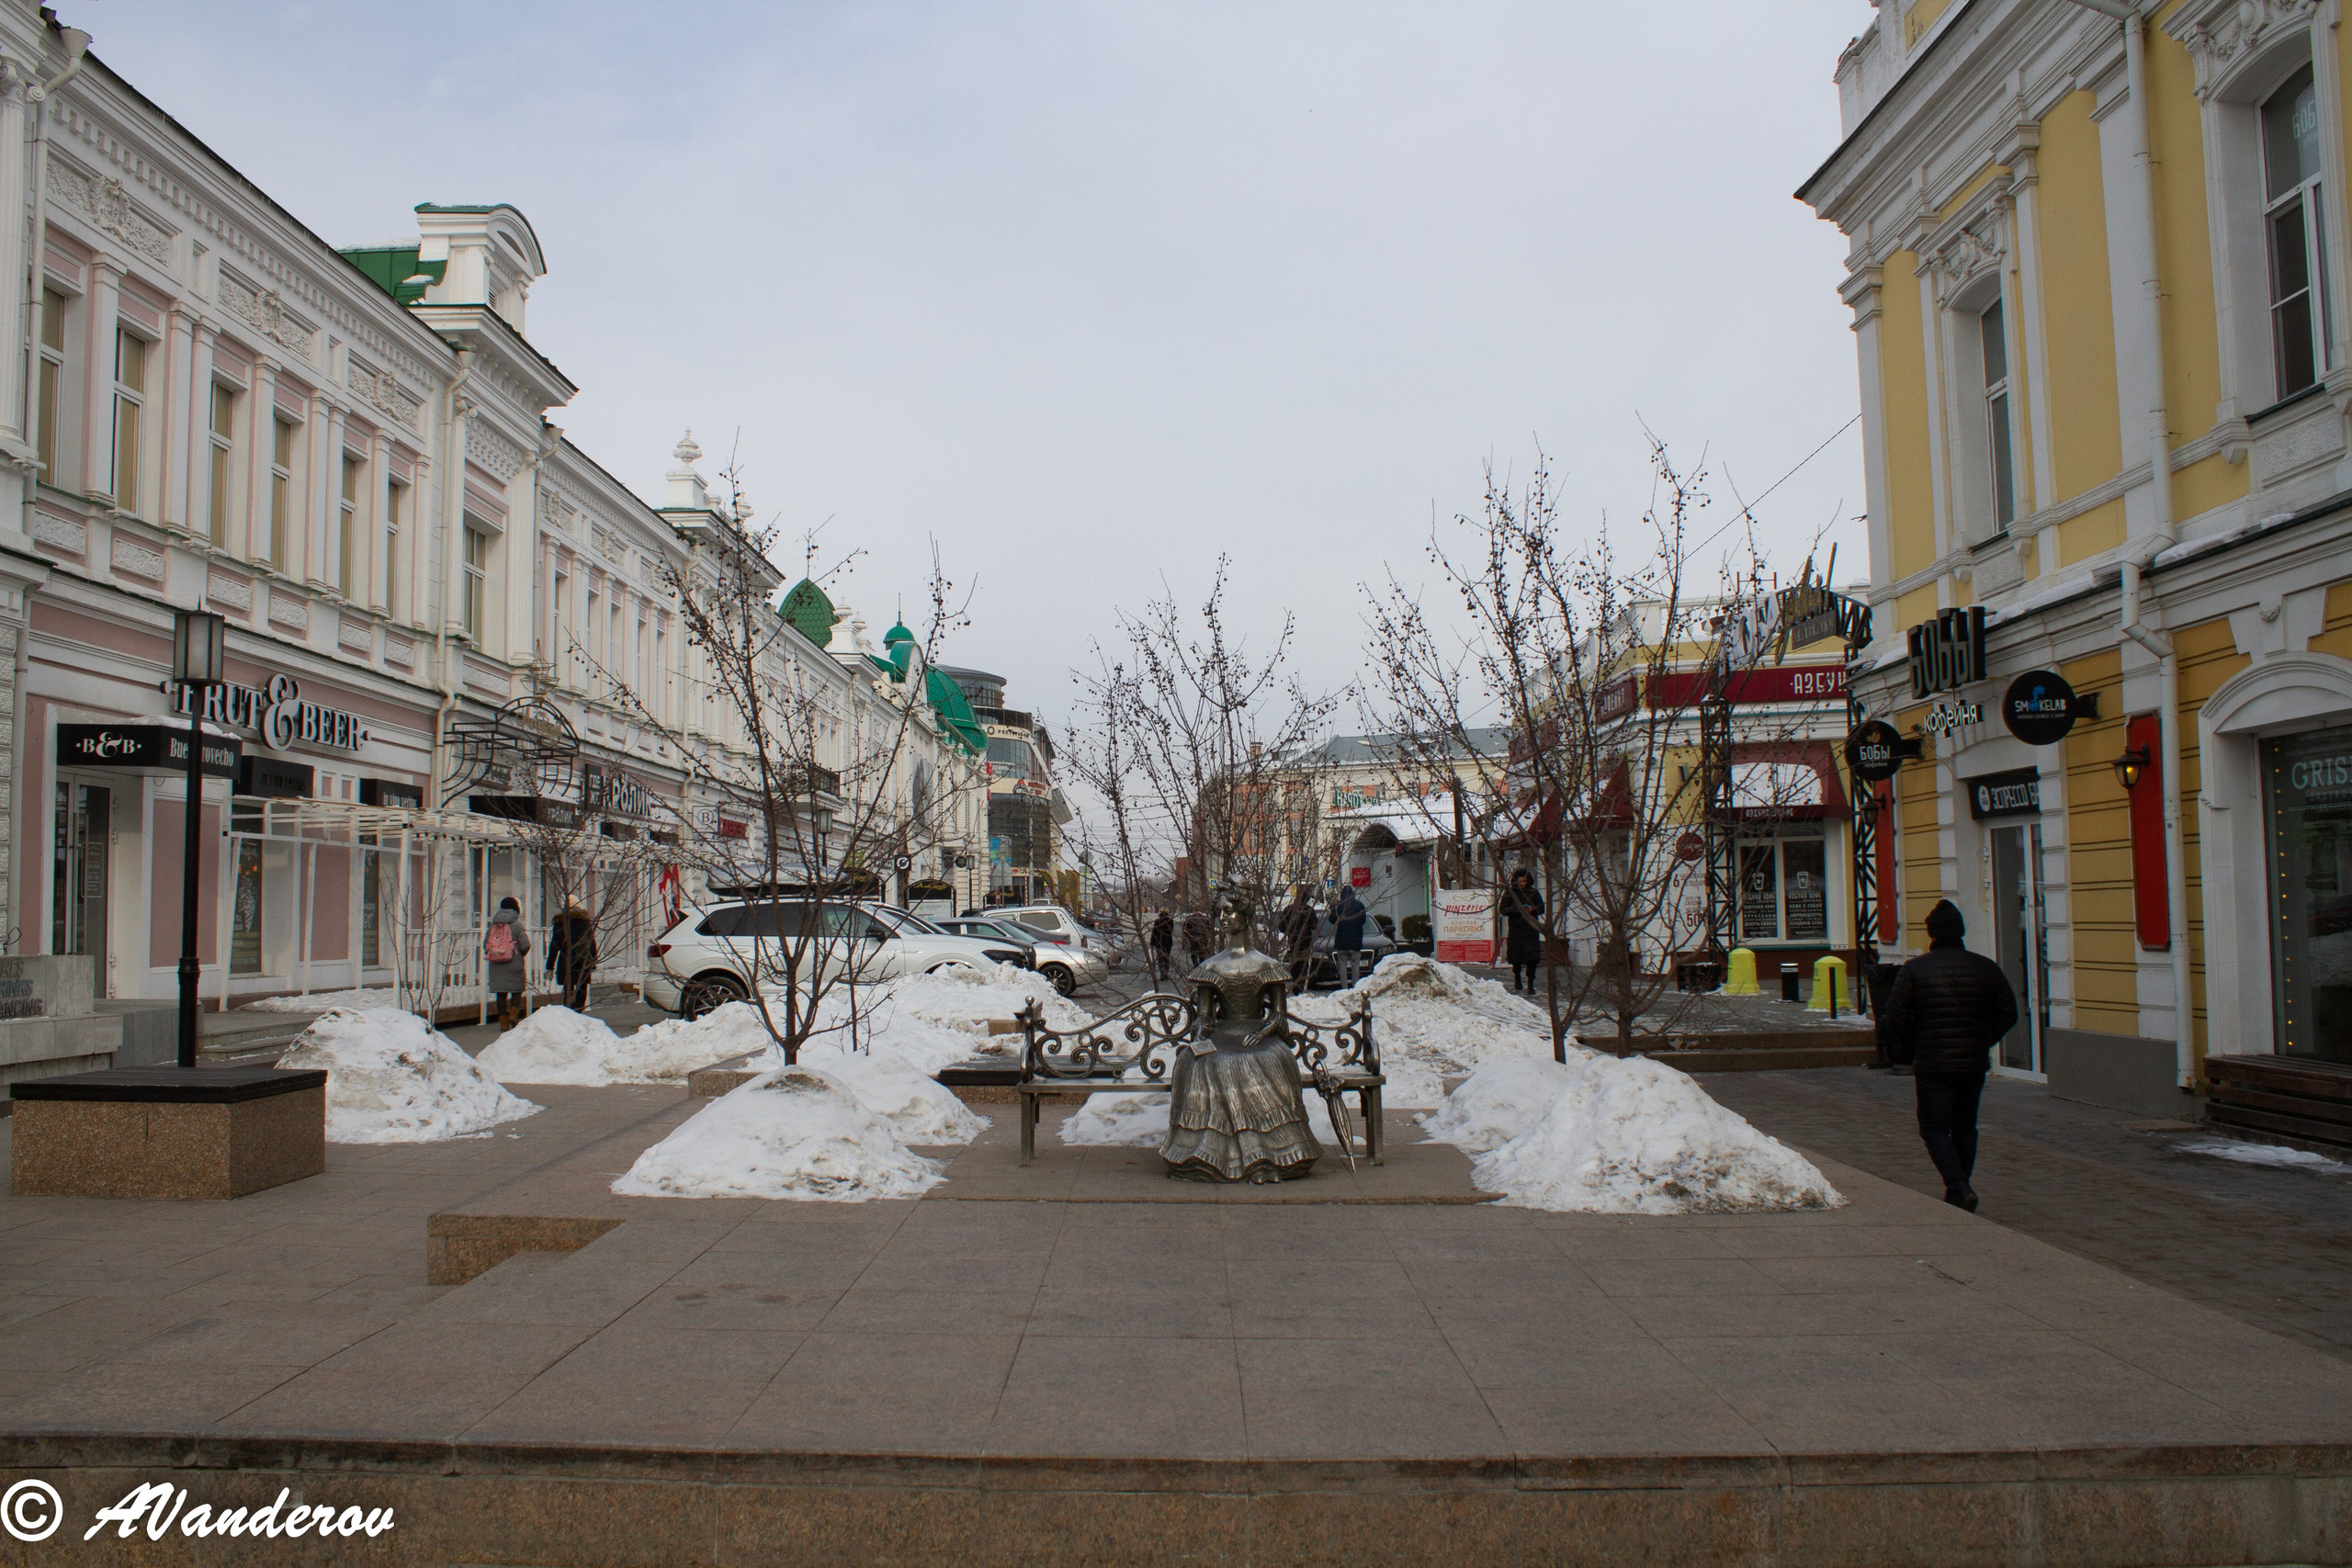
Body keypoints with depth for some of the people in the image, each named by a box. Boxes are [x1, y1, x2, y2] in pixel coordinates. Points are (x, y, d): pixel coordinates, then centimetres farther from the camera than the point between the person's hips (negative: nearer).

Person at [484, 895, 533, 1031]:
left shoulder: (493, 926, 5)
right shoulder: (516, 925, -7)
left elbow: (485, 944, 5)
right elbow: (525, 945, -11)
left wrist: (492, 953, 18)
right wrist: (521, 954, 8)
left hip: (495, 964, 4)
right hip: (514, 963, -4)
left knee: (501, 993, 7)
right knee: (517, 989, 9)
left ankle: (503, 1021, 9)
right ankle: (513, 1013, -9)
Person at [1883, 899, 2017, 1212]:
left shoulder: (1914, 969, -7)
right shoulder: (1985, 967, 2)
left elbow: (1896, 1016, -8)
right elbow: (2008, 1013, 7)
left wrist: (1907, 1053, 6)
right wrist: (1983, 1042, 17)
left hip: (1932, 1065, -4)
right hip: (1973, 1063, 4)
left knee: (1934, 1128, 2)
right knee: (1965, 1128, 15)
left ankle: (1958, 1187, -14)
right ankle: (1960, 1190, 20)